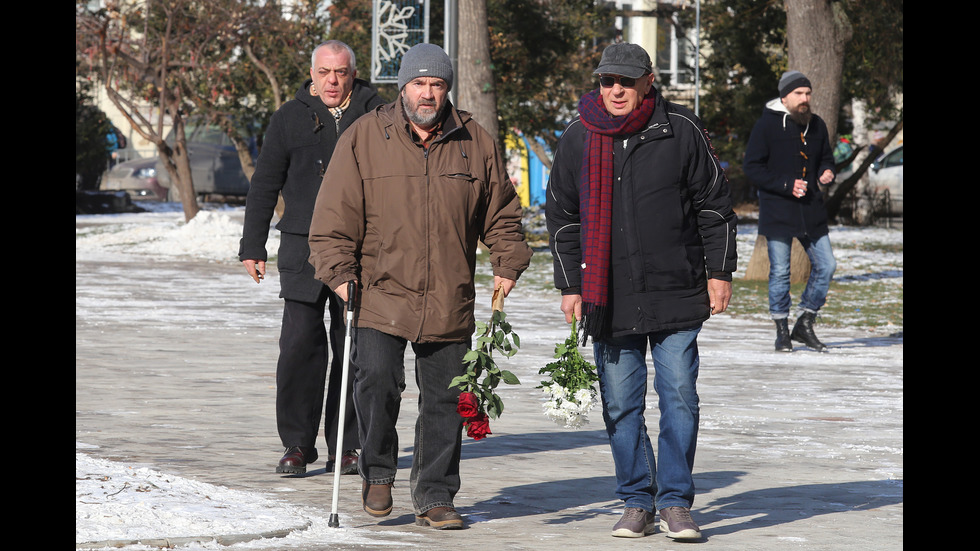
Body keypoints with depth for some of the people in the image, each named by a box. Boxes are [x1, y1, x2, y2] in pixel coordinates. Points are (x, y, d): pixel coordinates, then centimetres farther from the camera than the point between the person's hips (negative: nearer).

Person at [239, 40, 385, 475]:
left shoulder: (376, 115, 7)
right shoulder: (290, 118, 7)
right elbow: (264, 186, 10)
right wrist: (253, 248, 6)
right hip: (303, 249, 0)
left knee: (354, 348, 3)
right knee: (300, 344, -7)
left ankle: (346, 446, 11)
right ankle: (297, 444, 0)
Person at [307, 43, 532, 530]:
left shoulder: (476, 144, 7)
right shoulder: (364, 138, 0)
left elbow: (501, 215, 15)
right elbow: (336, 213, 1)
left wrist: (507, 264, 2)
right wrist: (339, 271, -9)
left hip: (450, 305, 2)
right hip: (381, 294, -2)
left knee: (445, 401, 6)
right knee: (377, 380, -18)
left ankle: (435, 496, 19)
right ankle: (377, 473, 4)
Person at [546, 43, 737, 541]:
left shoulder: (681, 131, -1)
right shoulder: (577, 139, 4)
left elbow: (714, 205, 6)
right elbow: (562, 217, 12)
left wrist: (719, 271, 3)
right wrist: (569, 285, 9)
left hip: (677, 294, -2)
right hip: (608, 299, 2)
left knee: (679, 397, -2)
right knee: (620, 406, 4)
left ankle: (675, 502, 6)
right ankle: (637, 503, 14)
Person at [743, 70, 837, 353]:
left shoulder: (817, 125, 10)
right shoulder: (767, 125, -6)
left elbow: (825, 157, 24)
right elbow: (751, 167, -8)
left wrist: (826, 172, -1)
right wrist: (786, 185, -17)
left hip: (811, 210, 5)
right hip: (777, 211, -5)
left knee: (826, 265, 1)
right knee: (780, 271, -2)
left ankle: (805, 325, 15)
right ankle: (782, 331, 10)